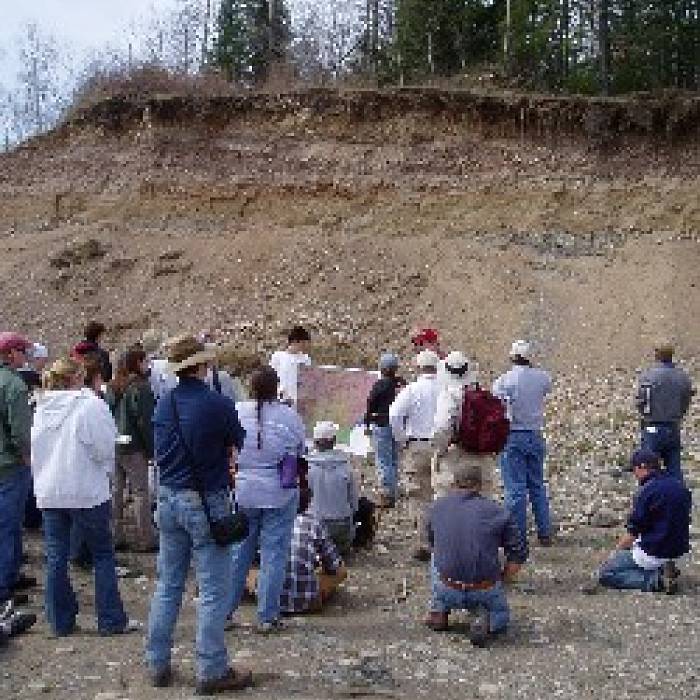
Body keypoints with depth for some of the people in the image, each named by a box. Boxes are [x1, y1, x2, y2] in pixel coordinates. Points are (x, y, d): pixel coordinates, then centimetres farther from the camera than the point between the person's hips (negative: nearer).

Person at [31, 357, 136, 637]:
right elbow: (105, 449, -10)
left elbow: (34, 451, 13)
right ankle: (111, 621, 8)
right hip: (87, 492, -5)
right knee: (103, 555, 6)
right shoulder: (92, 405, -12)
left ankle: (61, 621, 17)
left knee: (56, 559, 10)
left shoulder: (41, 409, 5)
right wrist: (107, 472, 8)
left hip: (48, 494, 5)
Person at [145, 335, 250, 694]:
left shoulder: (163, 404, 4)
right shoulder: (217, 405, -15)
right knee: (213, 590, 2)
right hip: (206, 502, -6)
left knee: (168, 584, 15)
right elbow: (237, 446, -1)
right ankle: (212, 671, 7)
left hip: (168, 498, 7)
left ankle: (158, 664, 23)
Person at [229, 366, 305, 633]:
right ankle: (267, 616, 9)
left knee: (237, 553, 13)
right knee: (274, 554, 5)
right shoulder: (289, 416, -8)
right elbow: (300, 451, 2)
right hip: (279, 494, -2)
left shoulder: (236, 412, -4)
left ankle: (224, 610, 20)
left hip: (241, 493, 2)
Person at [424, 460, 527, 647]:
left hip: (448, 591, 2)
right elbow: (519, 554, -1)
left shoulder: (437, 508, 5)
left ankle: (439, 610, 21)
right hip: (485, 592, -1)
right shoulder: (498, 512, -2)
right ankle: (486, 621, -3)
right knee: (501, 615, 31)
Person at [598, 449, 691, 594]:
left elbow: (632, 533, -16)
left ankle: (657, 579, -11)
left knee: (605, 574, 2)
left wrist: (615, 553, 2)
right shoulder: (680, 487, 4)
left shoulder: (647, 491, -19)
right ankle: (664, 567, 9)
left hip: (654, 552, -8)